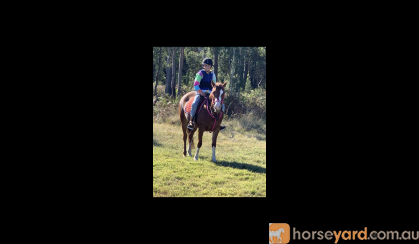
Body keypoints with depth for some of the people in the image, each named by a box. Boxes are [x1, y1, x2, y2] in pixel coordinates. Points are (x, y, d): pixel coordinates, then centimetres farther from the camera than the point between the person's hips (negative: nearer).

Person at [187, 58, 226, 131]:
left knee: (221, 105, -4)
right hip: (200, 93, -5)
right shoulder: (200, 73, -2)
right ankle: (191, 121, -24)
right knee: (195, 103, -34)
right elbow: (195, 85, -7)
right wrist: (200, 92, -17)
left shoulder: (212, 74, 12)